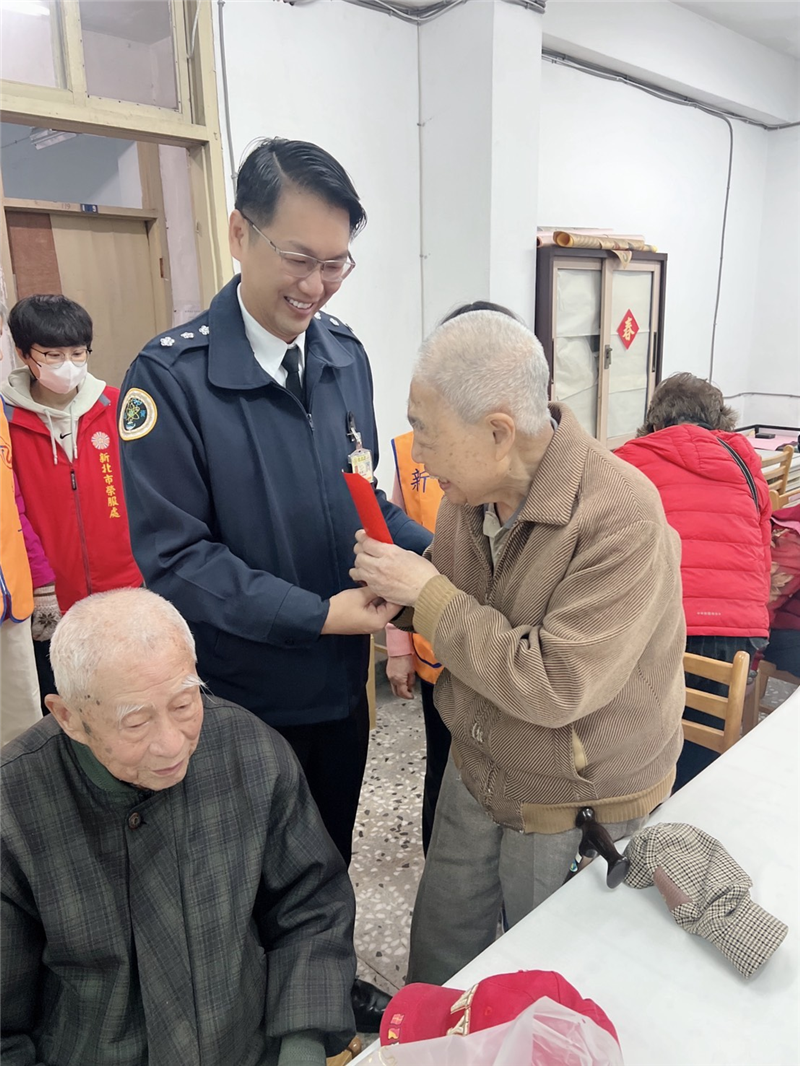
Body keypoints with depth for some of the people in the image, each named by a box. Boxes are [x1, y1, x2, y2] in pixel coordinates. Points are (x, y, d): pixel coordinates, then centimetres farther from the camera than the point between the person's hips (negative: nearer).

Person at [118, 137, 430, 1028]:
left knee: (331, 855, 26)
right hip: (241, 694, -4)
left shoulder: (344, 356, -3)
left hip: (340, 680, 5)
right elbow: (174, 555, -19)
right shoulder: (170, 376, -19)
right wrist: (318, 615, -24)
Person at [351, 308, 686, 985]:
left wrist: (428, 594, -28)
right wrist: (398, 590, -14)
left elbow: (556, 688, -32)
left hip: (577, 803, -6)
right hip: (477, 770, 6)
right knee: (440, 945, 25)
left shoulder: (621, 518, -31)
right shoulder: (471, 487, -8)